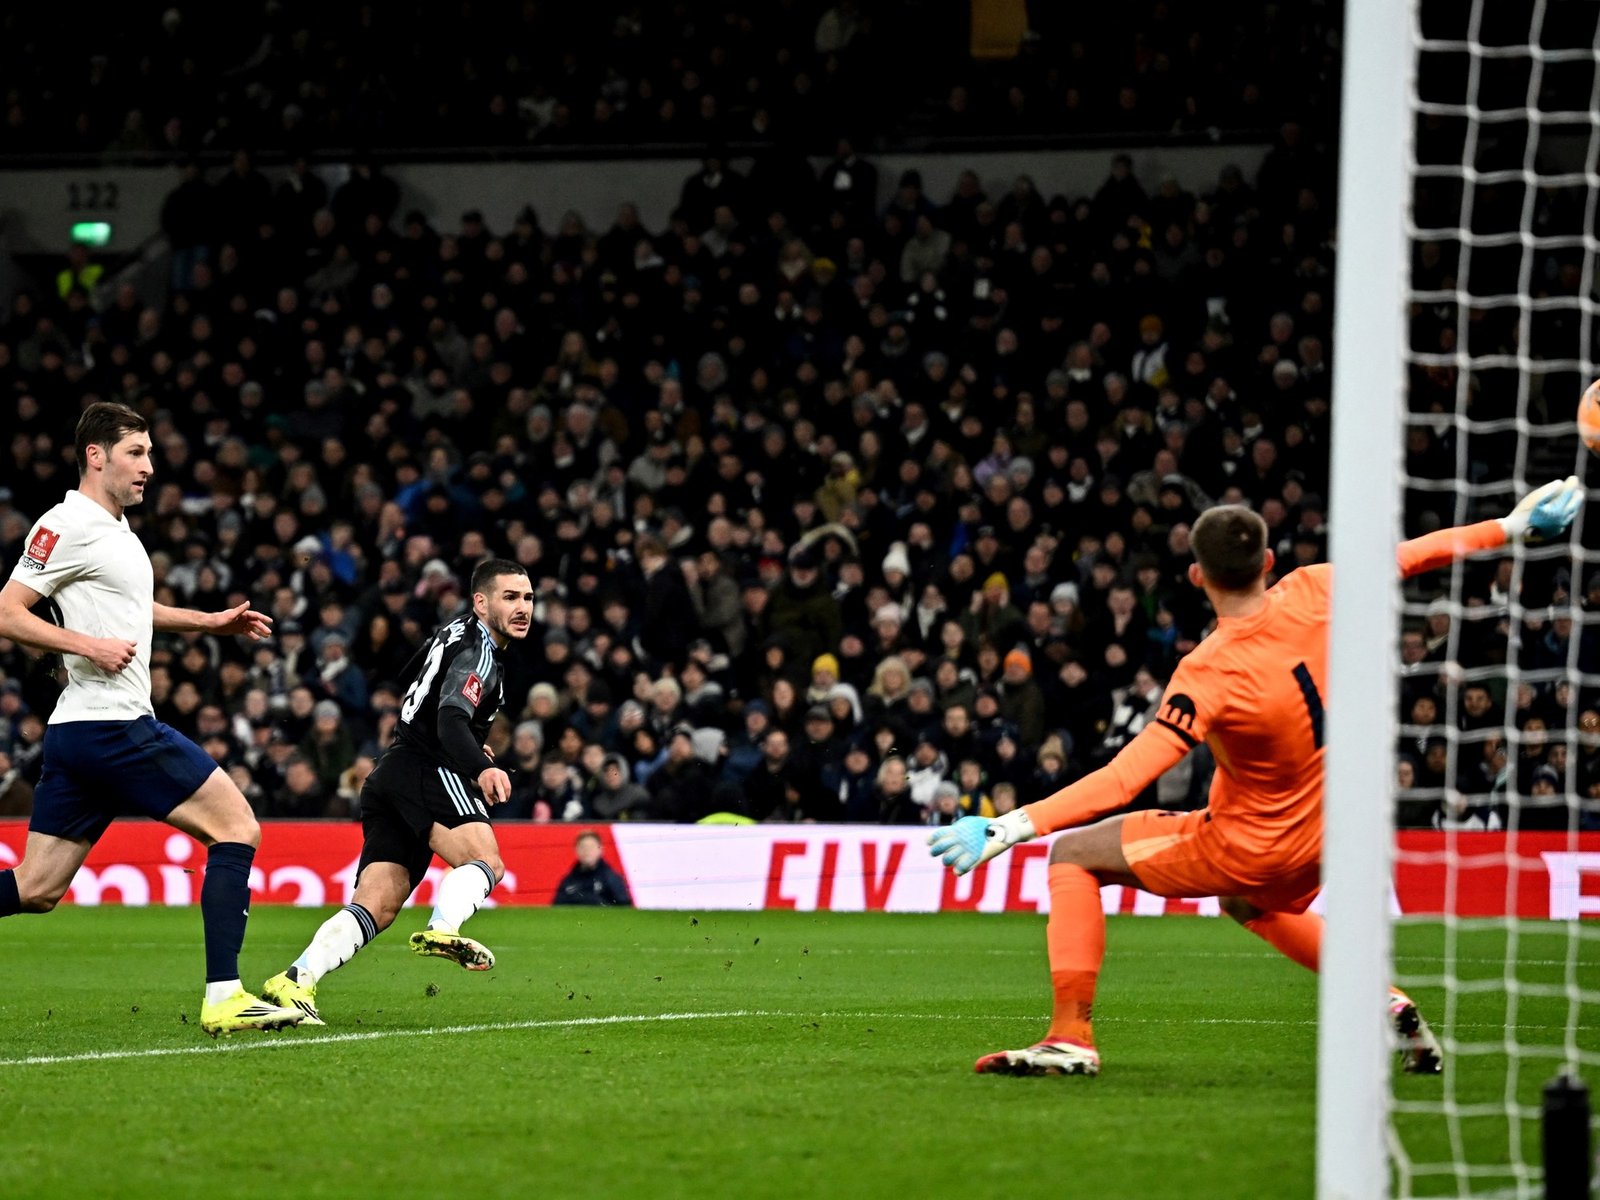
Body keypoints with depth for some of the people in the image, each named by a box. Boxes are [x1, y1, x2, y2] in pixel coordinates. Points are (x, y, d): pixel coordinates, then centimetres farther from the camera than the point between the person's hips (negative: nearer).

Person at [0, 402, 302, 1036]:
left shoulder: (114, 527, 19)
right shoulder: (68, 526, -10)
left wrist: (212, 621, 30)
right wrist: (90, 645, -22)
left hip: (78, 734, 10)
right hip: (112, 724, -10)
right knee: (238, 827, -7)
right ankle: (223, 996, -13)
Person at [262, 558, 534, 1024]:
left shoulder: (455, 635, 24)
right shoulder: (478, 650, -6)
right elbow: (451, 719, -22)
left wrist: (469, 749, 49)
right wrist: (481, 768, -39)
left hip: (390, 777, 9)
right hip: (428, 771, -9)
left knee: (378, 906, -4)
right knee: (486, 862, -24)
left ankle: (296, 979, -18)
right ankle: (442, 928, -49)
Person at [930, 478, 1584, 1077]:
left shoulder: (1210, 673, -31)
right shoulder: (1313, 596, -16)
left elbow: (1125, 777, -36)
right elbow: (1408, 556, 0)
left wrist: (1010, 827, -39)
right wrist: (1511, 525, 14)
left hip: (1243, 849, -7)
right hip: (1320, 845, 7)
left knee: (1073, 856, 6)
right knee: (1250, 905, 40)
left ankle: (1071, 1034, -3)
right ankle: (1393, 1006, 29)